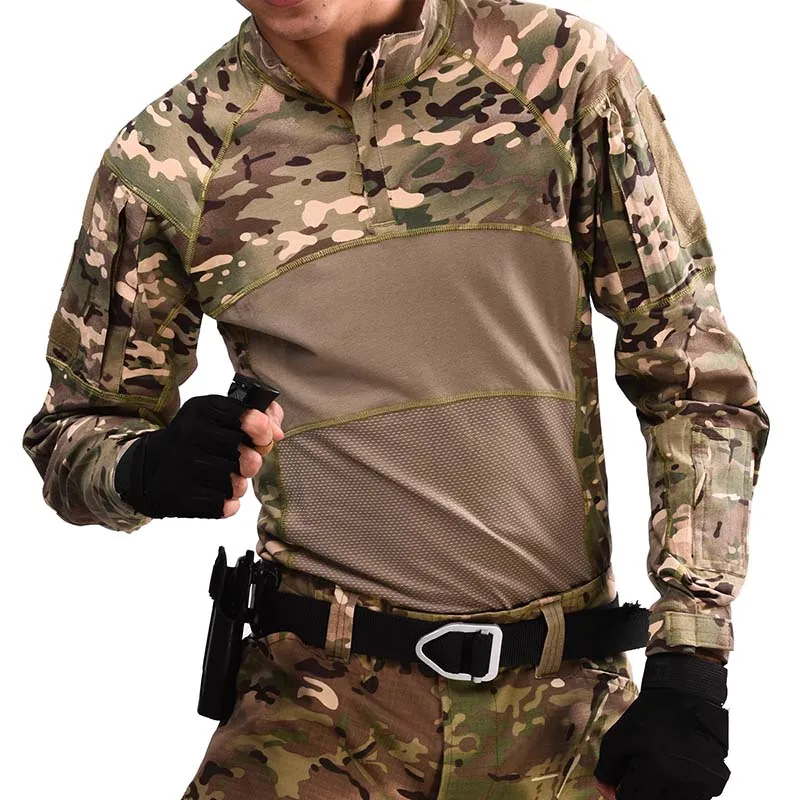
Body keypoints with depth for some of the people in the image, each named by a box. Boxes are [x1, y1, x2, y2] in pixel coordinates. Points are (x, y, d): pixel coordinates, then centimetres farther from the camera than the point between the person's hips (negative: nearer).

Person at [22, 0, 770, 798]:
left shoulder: (564, 71, -3)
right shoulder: (165, 158, -2)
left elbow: (697, 375, 0)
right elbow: (70, 433, 8)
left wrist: (690, 659, -6)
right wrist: (147, 469, -16)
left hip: (565, 700, 0)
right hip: (324, 694, 0)